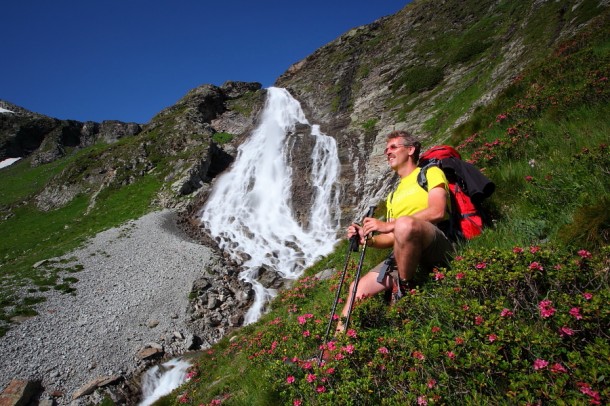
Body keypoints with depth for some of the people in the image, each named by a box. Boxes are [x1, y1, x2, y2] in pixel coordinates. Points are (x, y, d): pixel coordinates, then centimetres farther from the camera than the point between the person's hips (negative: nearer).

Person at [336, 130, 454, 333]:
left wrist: (388, 225, -16)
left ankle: (405, 290, -19)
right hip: (405, 255, 7)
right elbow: (392, 238, 23)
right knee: (359, 287, -5)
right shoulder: (394, 195, 30)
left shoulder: (431, 173, 9)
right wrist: (367, 238, 1)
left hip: (438, 248, -7)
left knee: (404, 224, -37)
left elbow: (438, 211, -12)